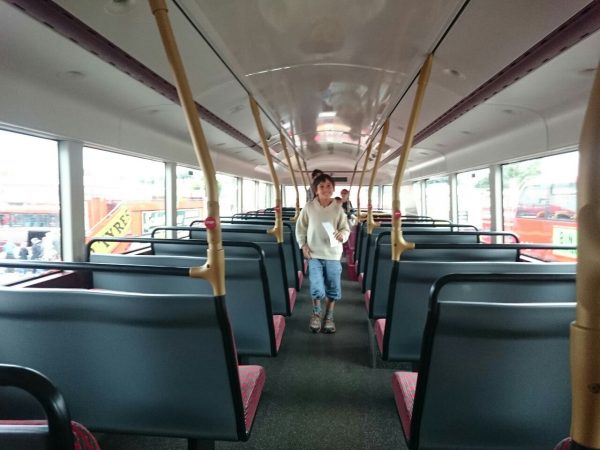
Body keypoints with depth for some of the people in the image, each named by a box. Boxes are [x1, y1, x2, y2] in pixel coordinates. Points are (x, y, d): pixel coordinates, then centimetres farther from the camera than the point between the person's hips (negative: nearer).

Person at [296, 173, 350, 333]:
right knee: (317, 288, -8)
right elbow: (300, 228, 6)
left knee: (333, 288, 8)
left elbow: (346, 229, 2)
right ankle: (316, 314, 20)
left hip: (333, 255, 1)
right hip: (314, 254, -1)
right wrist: (303, 245, -2)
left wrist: (342, 235, -20)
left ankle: (329, 317, 29)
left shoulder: (338, 208, -2)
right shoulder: (309, 207, -3)